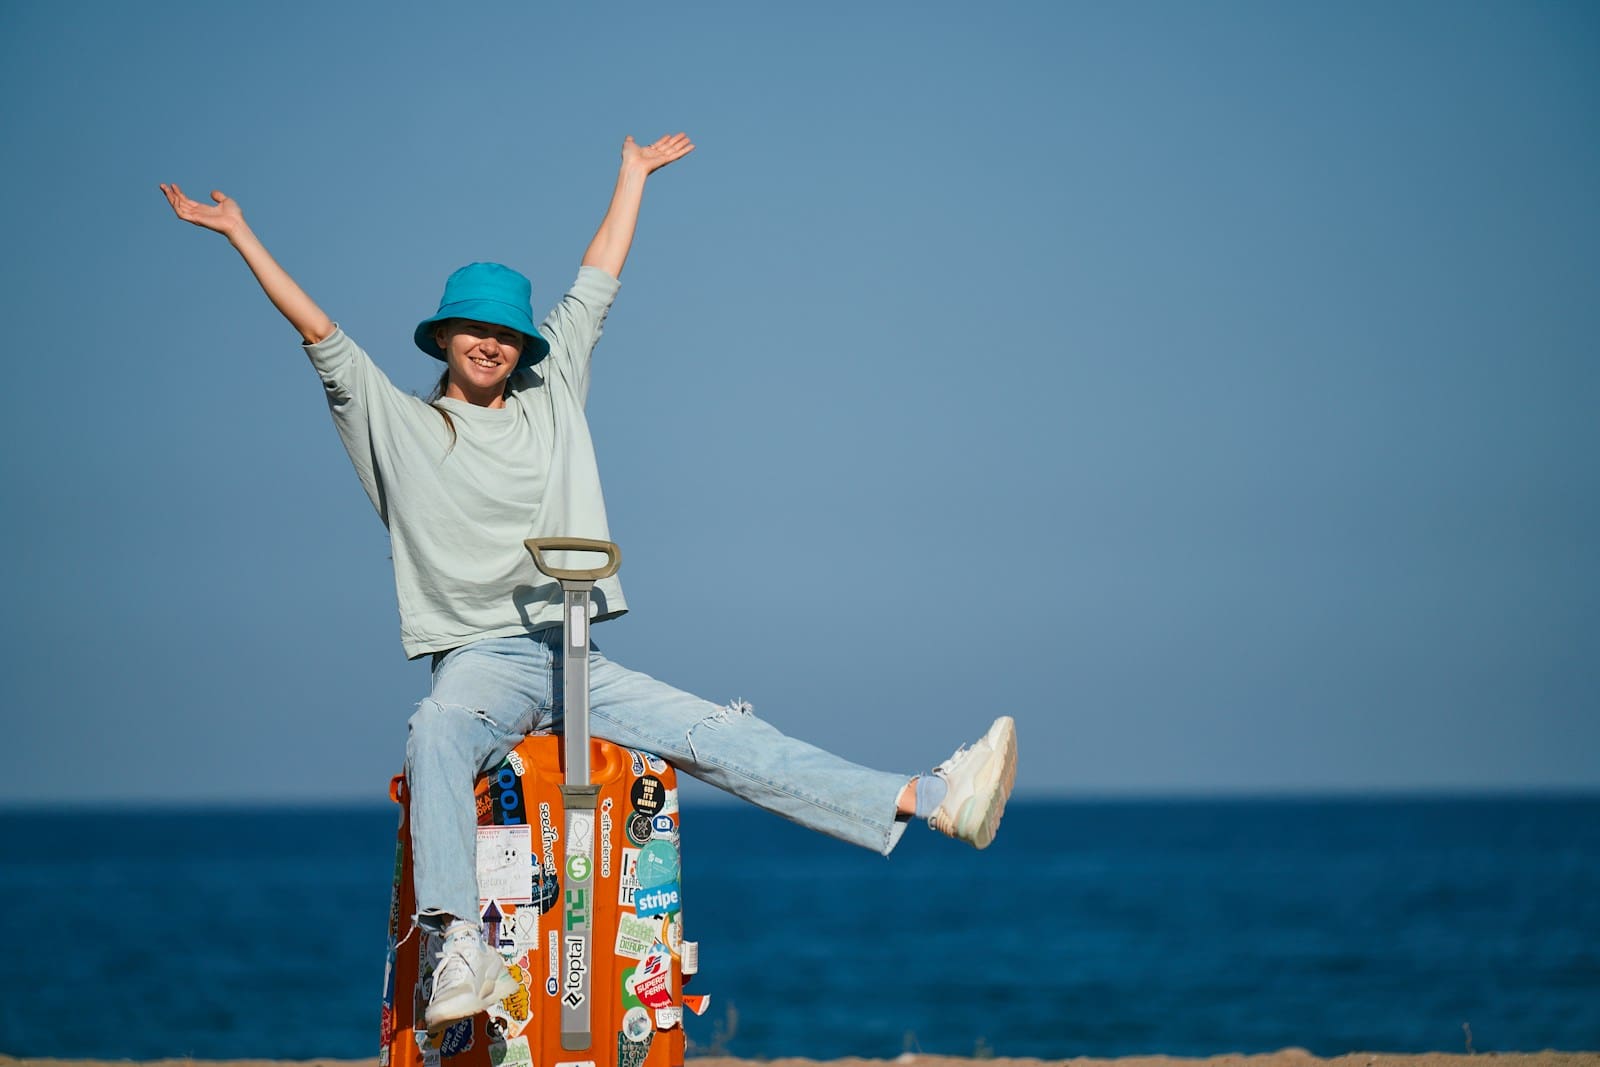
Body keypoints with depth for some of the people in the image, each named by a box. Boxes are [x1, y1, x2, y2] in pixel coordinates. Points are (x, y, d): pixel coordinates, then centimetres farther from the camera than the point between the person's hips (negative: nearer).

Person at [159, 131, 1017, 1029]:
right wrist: (239, 233, 6)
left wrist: (634, 175, 36)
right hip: (478, 661, -3)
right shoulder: (398, 423, 11)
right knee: (438, 736, -39)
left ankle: (930, 803, -25)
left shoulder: (552, 400, 19)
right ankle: (464, 946, -55)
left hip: (578, 662, 3)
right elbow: (318, 332, 8)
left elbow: (597, 285, 27)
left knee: (722, 738, -12)